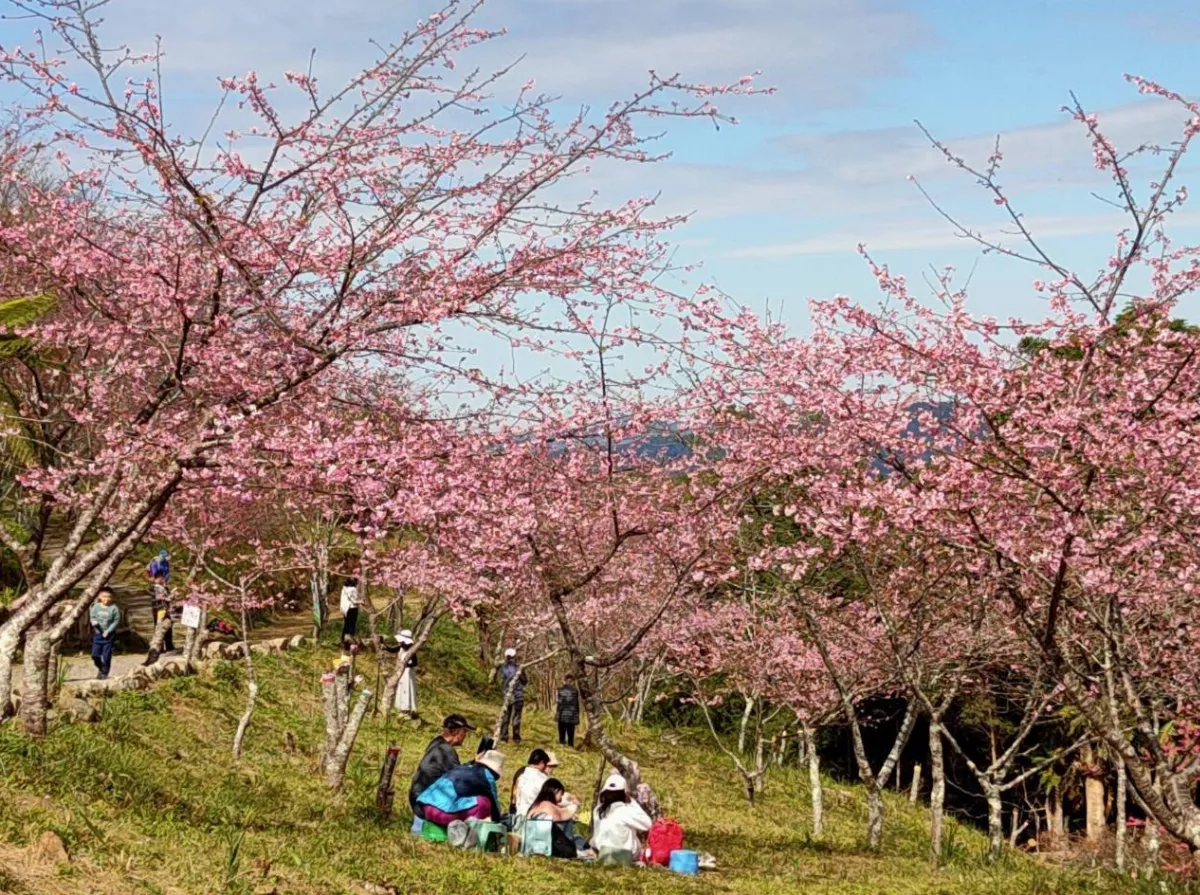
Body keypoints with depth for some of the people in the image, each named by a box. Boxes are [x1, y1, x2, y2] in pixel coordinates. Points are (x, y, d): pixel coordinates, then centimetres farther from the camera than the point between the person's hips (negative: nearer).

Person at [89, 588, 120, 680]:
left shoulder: (113, 608, -9)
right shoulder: (96, 607, 0)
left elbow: (116, 621, -7)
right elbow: (92, 617, 7)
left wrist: (108, 631, -14)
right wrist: (94, 621, -18)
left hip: (109, 635, -3)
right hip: (97, 634, 3)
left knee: (106, 655, -1)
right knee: (95, 655, 2)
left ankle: (104, 673, 12)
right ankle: (100, 668, 28)